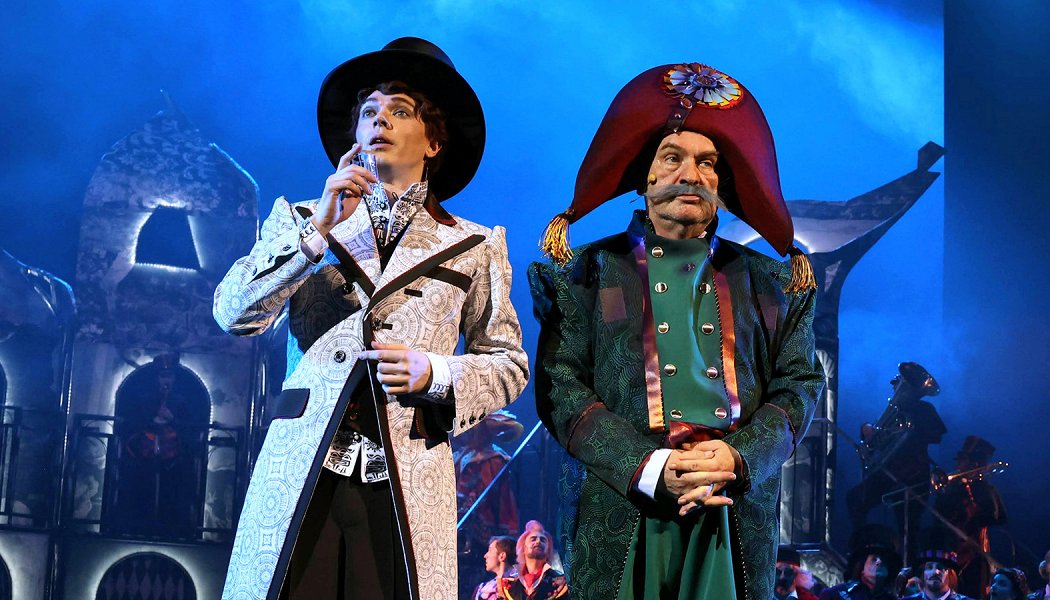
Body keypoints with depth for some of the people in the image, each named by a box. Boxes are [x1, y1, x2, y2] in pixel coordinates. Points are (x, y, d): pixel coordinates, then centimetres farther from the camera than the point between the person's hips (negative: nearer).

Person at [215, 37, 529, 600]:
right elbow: (233, 313, 0)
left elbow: (508, 363, 11)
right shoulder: (301, 220, 14)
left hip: (407, 483, 0)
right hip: (302, 473, 0)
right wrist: (318, 229, -9)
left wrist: (437, 374, -8)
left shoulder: (473, 247, 12)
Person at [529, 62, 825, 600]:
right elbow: (559, 386, -1)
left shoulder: (770, 283, 14)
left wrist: (739, 457, -10)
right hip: (620, 513, -1)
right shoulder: (589, 272, 7)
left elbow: (799, 387, 9)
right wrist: (649, 470, -14)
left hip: (737, 516, 2)